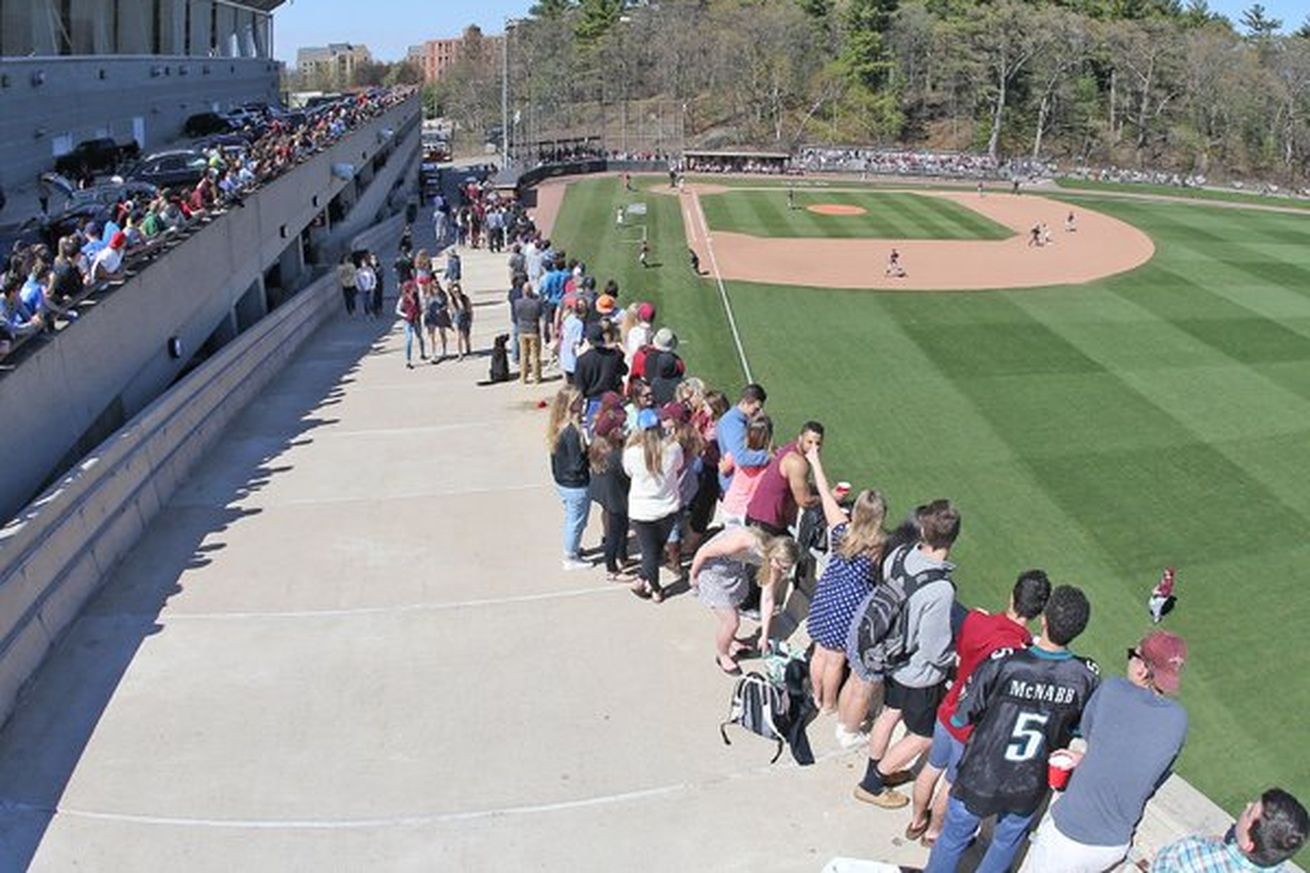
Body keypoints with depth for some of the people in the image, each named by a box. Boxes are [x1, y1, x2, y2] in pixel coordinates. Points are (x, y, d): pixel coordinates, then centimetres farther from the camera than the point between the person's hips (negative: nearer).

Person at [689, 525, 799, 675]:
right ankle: (722, 655, 25)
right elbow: (703, 551, -26)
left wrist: (764, 636, -3)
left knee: (732, 609, 24)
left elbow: (767, 599, -7)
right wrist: (693, 576, -10)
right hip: (712, 568, -6)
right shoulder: (742, 543, -40)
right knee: (732, 621, -3)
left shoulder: (773, 558, -18)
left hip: (735, 569, 6)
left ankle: (730, 640, 55)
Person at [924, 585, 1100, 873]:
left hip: (980, 781, -2)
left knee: (954, 838, 23)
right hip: (1029, 788, 2)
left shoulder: (1003, 663, -30)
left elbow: (960, 718, -17)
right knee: (1008, 842, 30)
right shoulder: (1085, 676, -20)